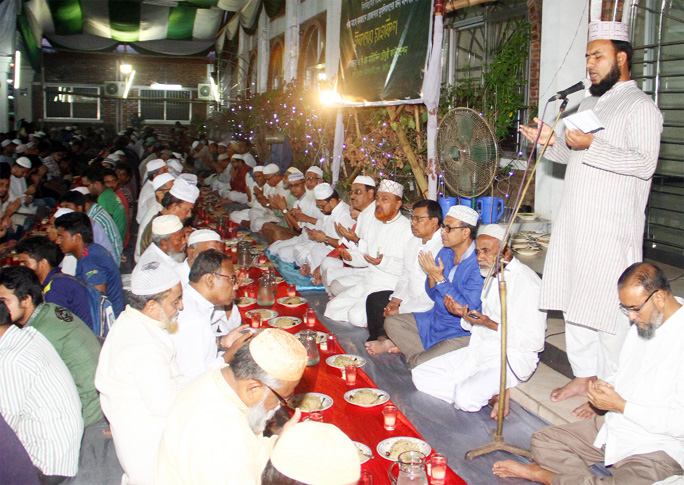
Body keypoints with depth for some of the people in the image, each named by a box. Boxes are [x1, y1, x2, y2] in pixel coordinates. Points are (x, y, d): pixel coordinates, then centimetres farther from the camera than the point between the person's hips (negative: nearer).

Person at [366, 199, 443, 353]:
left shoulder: (443, 249, -23)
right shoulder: (414, 242, 10)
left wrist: (401, 310, -20)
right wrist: (396, 299, 1)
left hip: (429, 307, -10)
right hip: (410, 298, 10)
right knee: (374, 299, 1)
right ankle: (381, 338, -2)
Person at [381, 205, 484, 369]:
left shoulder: (478, 263, -23)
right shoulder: (445, 252, 2)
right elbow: (433, 296, 9)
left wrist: (439, 278, -24)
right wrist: (431, 277, -13)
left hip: (461, 332, -8)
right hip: (436, 318, 8)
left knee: (419, 365, -24)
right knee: (391, 322, 5)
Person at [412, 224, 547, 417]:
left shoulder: (527, 284, -16)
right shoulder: (493, 276, 12)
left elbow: (534, 341, -19)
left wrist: (491, 325, -23)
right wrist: (464, 314, -2)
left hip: (512, 358, -10)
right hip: (479, 350, 10)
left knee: (465, 398, -34)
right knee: (420, 375, -2)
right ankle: (494, 394, -4)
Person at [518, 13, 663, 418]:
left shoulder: (640, 106, -6)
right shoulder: (590, 103, 21)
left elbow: (645, 163, -19)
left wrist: (592, 145, -26)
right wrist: (553, 142, 11)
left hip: (613, 230, -8)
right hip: (575, 224, 9)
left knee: (609, 310, -4)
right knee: (574, 303, 12)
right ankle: (584, 376, 26)